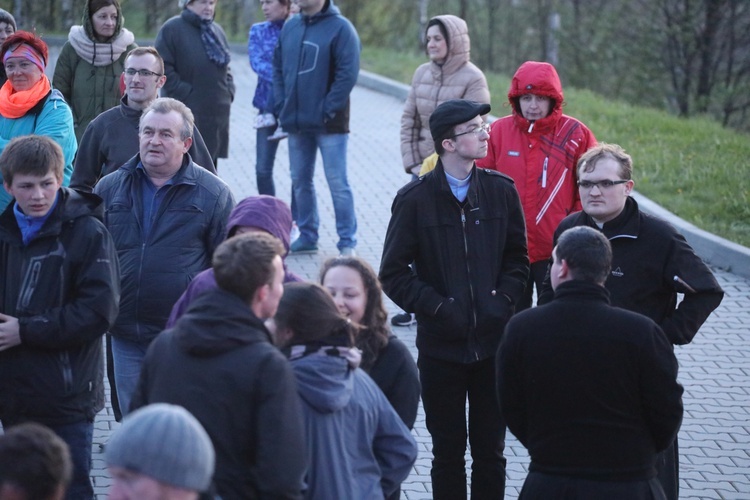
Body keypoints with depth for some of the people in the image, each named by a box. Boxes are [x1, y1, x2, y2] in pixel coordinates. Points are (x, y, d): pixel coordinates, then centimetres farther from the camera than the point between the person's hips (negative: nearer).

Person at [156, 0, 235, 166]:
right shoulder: (172, 29, -7)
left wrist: (229, 90, 8)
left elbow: (225, 67, 25)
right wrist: (185, 92, -17)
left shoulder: (216, 30, 16)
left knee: (210, 163, 12)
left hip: (217, 111, 7)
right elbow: (163, 68, -12)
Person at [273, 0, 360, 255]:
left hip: (329, 124, -6)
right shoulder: (290, 27, 9)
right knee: (300, 181, 11)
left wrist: (327, 110, -15)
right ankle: (307, 236, 22)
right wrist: (281, 106, 4)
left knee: (337, 183, -3)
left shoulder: (340, 27, -9)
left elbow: (347, 74, -14)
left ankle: (347, 243, 2)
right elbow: (278, 69, 15)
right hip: (295, 122, 6)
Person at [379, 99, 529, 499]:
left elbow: (517, 257, 9)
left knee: (490, 451, 9)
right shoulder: (415, 199, -7)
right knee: (448, 452, 9)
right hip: (441, 346, -2)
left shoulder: (501, 190, 0)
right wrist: (437, 308, -14)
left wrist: (502, 300, -7)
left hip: (493, 342, 2)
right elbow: (393, 274, -4)